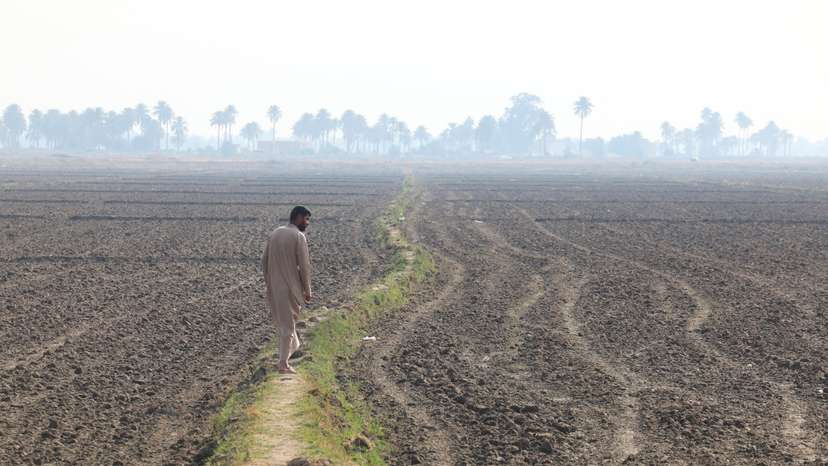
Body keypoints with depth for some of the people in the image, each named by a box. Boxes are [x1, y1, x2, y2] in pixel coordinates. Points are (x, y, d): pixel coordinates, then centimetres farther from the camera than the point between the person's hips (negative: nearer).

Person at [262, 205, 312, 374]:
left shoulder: (275, 233, 7)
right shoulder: (299, 237, -14)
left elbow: (265, 261, 10)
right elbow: (304, 266, -15)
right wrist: (307, 290, -5)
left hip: (274, 286, 6)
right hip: (290, 287, -6)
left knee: (282, 319, 23)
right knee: (288, 324, 3)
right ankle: (283, 364, 8)